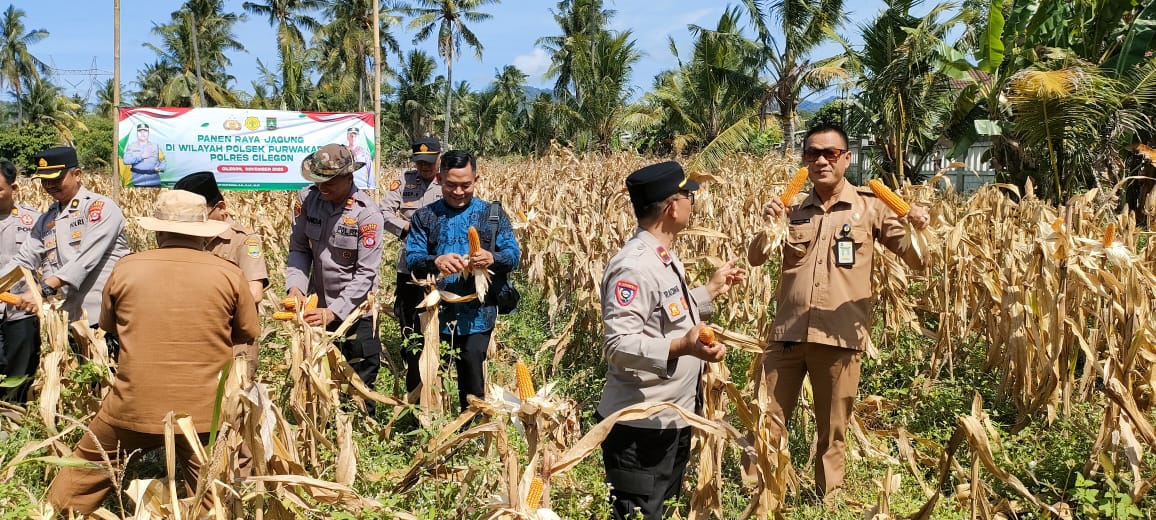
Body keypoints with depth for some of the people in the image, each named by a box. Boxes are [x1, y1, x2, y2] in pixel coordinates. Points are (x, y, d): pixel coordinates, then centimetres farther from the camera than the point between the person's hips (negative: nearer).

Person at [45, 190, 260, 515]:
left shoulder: (126, 269, -4)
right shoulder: (229, 274, -7)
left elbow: (109, 326, 14)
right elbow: (248, 335, 6)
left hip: (134, 407, 1)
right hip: (205, 411, 0)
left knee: (80, 482, 22)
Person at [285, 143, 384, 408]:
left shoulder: (367, 213, -19)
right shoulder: (307, 198, -7)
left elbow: (366, 273, -20)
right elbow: (299, 249, 0)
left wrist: (334, 312, -26)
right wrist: (295, 286, -17)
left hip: (355, 310, -4)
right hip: (316, 307, 4)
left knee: (361, 381, 7)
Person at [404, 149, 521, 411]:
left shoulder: (493, 214, 3)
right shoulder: (424, 216, 5)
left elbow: (514, 255, -2)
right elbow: (411, 258, -5)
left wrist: (492, 259, -25)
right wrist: (435, 262, -27)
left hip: (476, 315, -1)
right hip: (435, 313, 1)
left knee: (472, 382, 6)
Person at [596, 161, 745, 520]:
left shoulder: (663, 257, 8)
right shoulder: (634, 265, -24)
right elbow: (617, 345, -29)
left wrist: (712, 290, 21)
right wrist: (682, 348, -39)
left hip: (672, 418, 10)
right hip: (639, 425, -10)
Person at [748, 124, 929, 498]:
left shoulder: (870, 207, 1)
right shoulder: (793, 209, 8)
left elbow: (916, 261, 1)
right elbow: (755, 259, 4)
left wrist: (920, 231, -20)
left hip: (840, 337, -2)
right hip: (787, 333, 2)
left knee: (832, 433, 12)